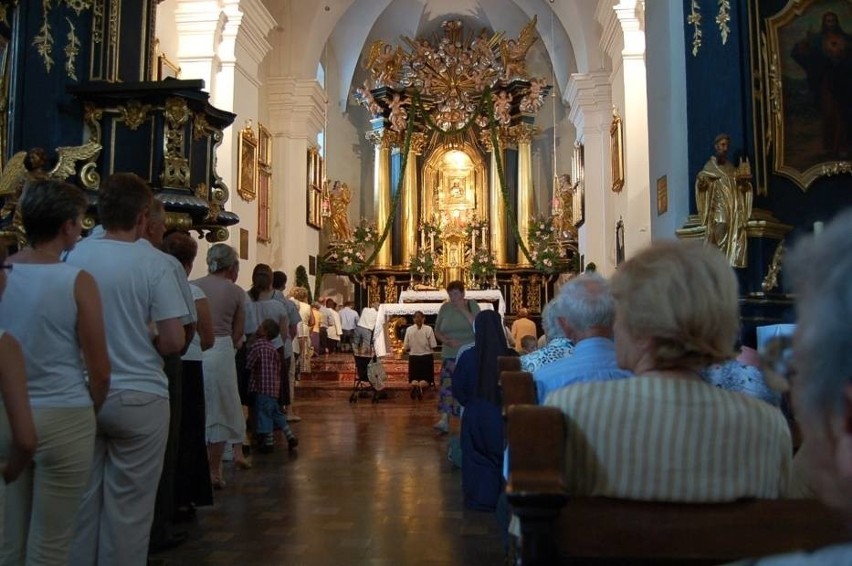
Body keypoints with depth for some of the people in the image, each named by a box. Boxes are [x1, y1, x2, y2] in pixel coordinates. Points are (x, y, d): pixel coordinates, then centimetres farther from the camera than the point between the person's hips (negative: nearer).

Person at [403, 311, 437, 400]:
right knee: (426, 378, 9)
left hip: (413, 357, 1)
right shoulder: (428, 329, -11)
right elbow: (433, 345, -10)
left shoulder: (409, 329, -6)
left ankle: (414, 385, -24)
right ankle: (420, 385, -26)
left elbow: (406, 347, -3)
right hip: (426, 356, -1)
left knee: (414, 378, 12)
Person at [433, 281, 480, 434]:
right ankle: (444, 419, -15)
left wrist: (463, 310, -17)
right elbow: (437, 331, 8)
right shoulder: (445, 308, 5)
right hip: (450, 354, 1)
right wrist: (447, 341, -10)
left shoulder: (472, 305, -1)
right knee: (447, 383, -12)